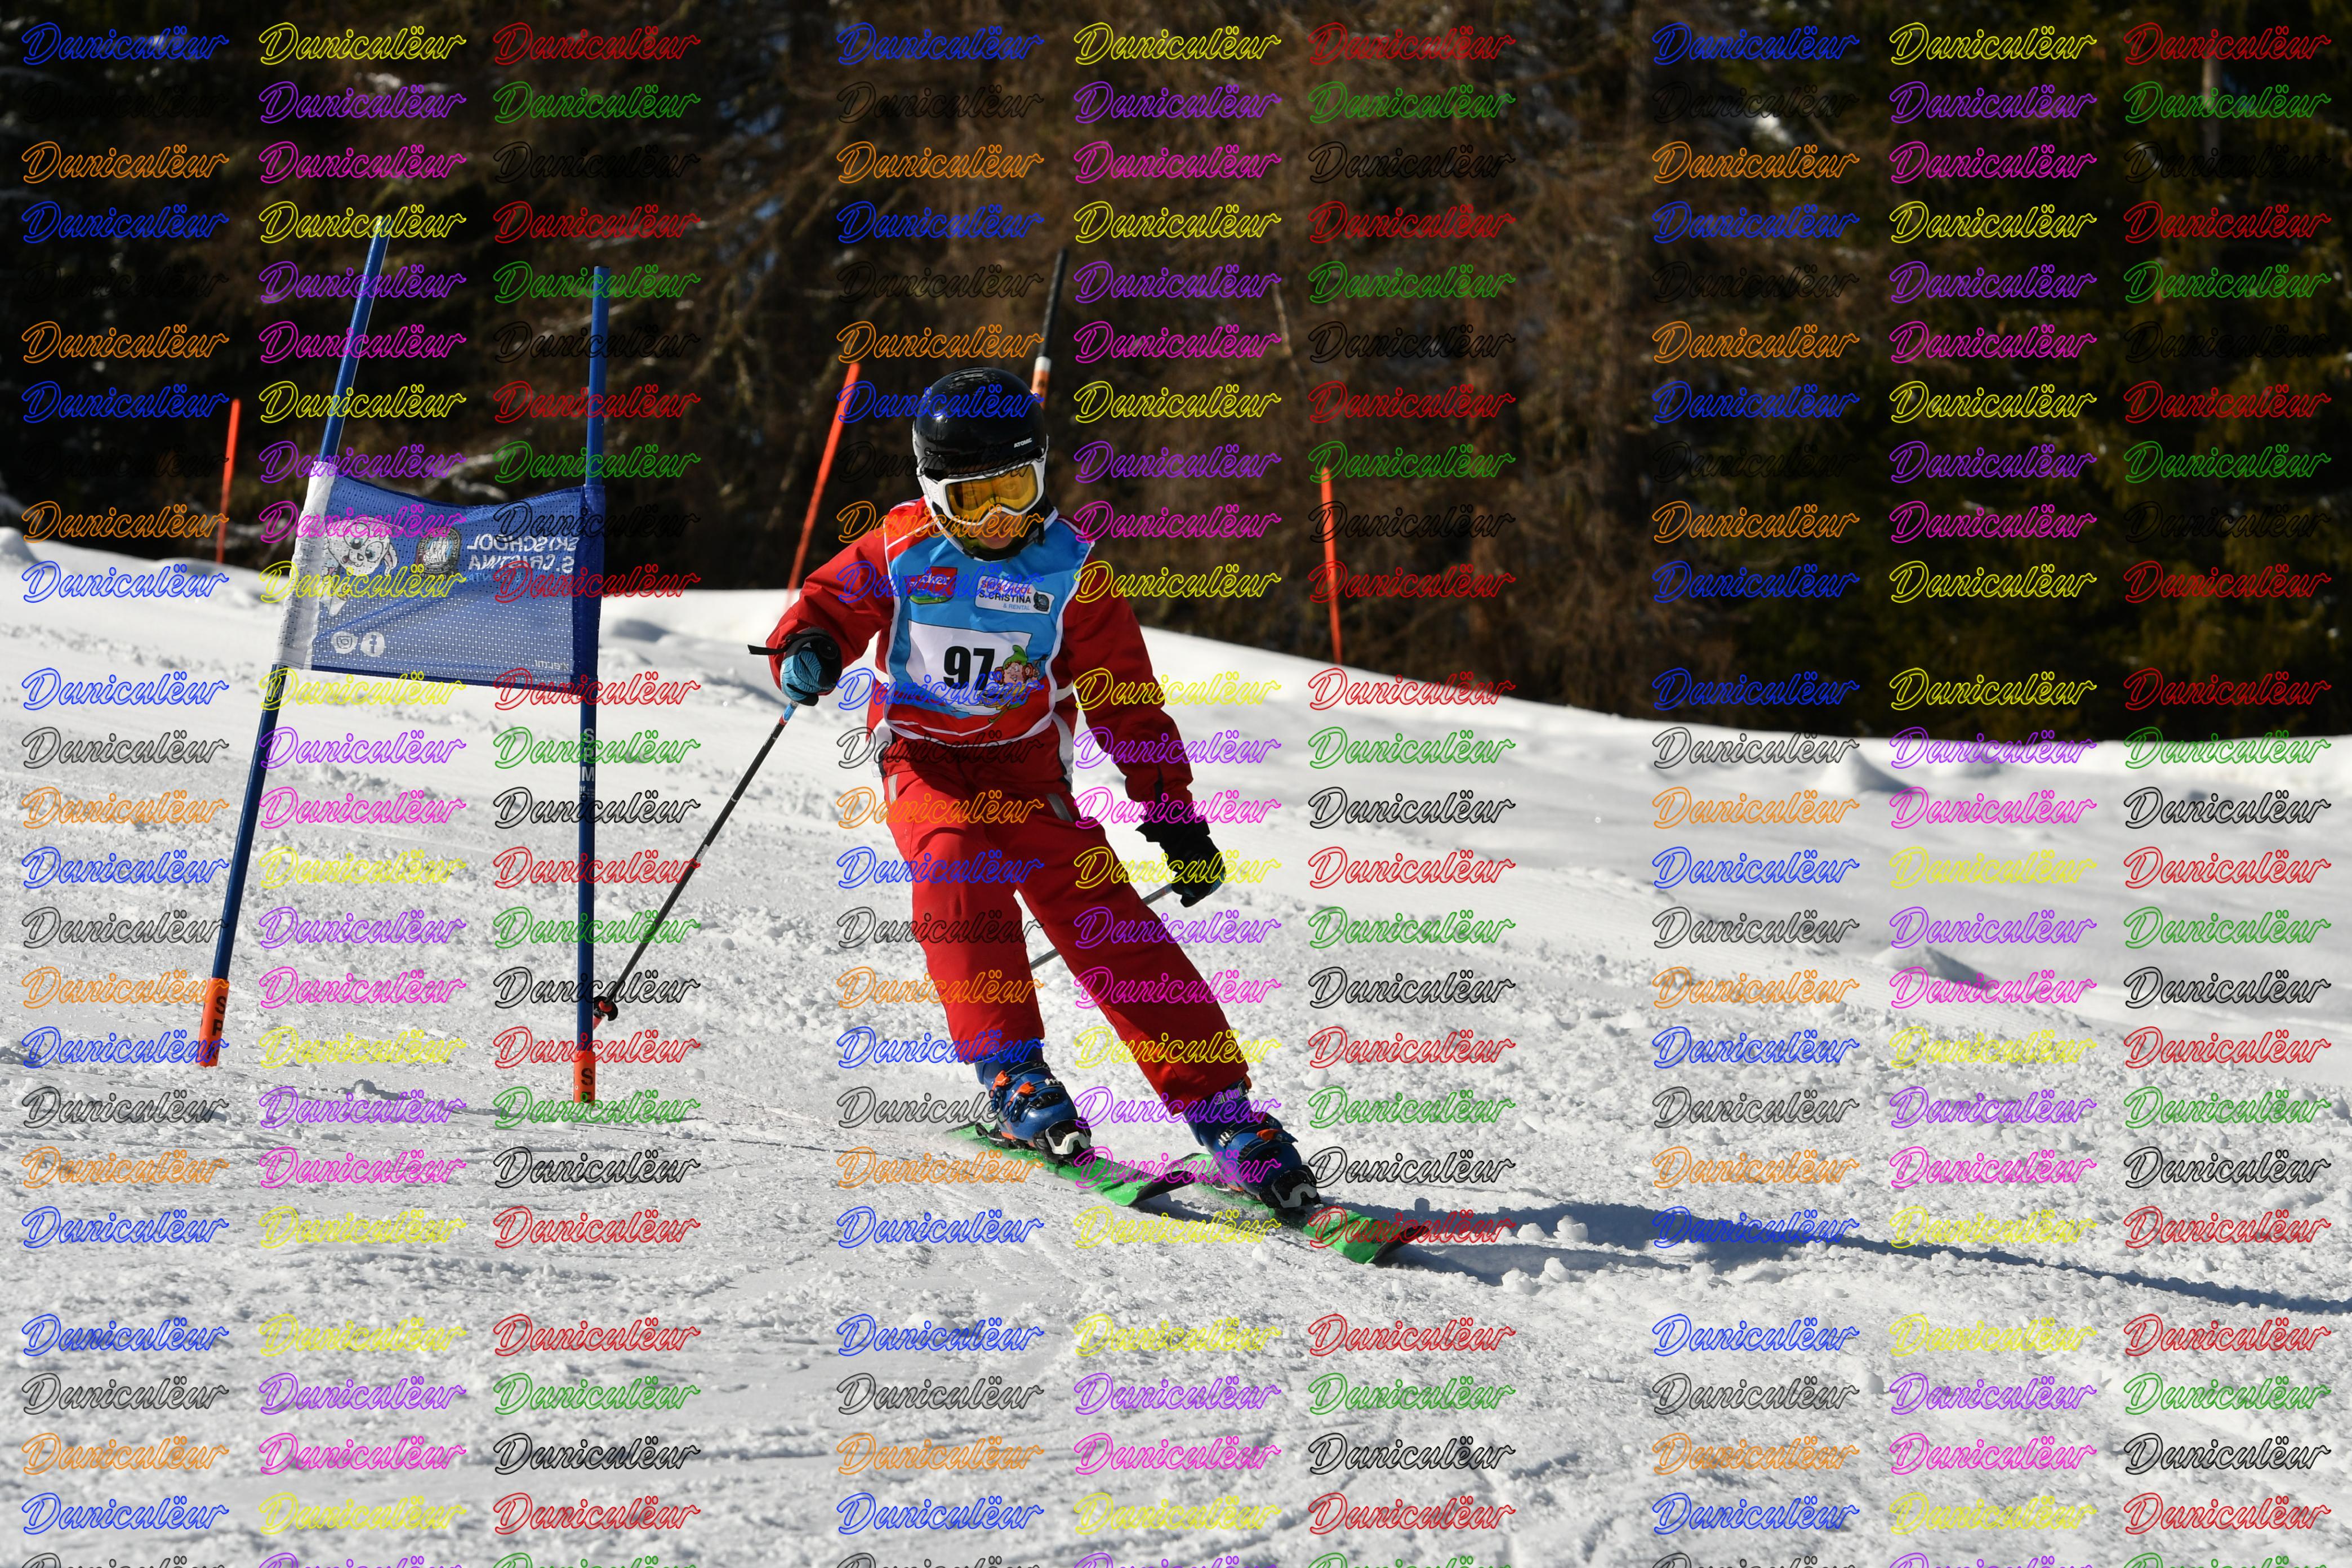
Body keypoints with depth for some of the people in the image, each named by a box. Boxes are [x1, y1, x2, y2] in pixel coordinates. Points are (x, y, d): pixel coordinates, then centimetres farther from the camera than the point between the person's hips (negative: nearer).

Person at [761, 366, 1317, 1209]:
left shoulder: (1069, 572, -7)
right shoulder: (900, 552, -9)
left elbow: (1128, 702, -1)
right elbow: (827, 605, 5)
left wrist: (1176, 822, -3)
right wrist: (807, 652, -22)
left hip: (1024, 765, 0)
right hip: (922, 759, 0)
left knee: (1105, 920, -15)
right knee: (957, 865, -32)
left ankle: (1223, 1112, -16)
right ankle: (1012, 1074, -26)